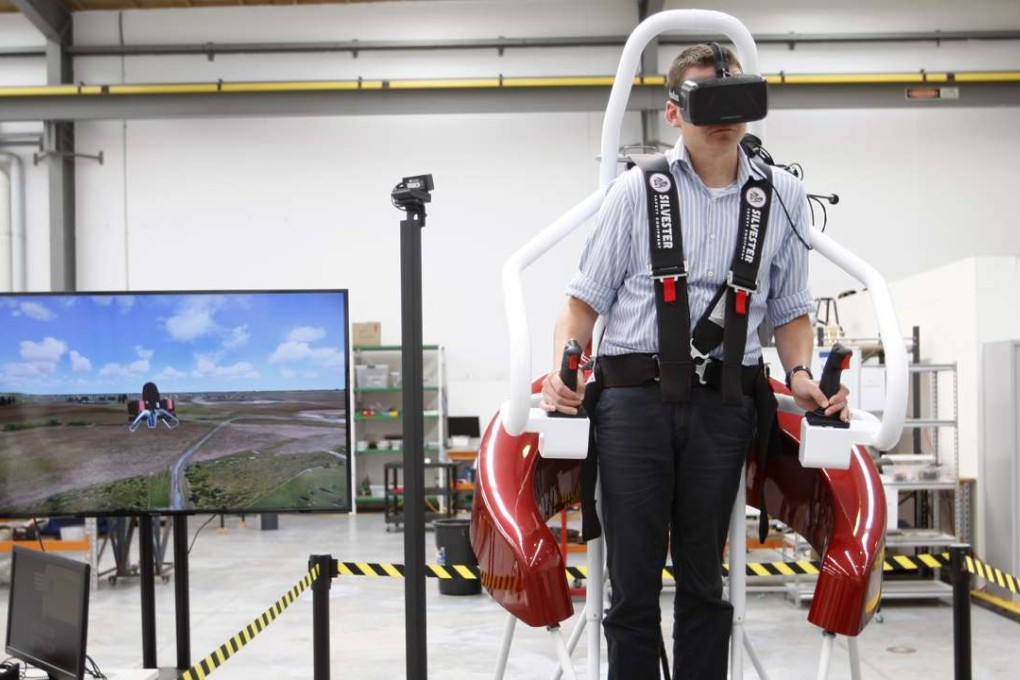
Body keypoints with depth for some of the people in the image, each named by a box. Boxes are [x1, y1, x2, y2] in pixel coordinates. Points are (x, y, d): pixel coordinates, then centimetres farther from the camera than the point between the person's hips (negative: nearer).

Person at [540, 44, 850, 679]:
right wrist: (564, 367, -9)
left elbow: (790, 310, 16)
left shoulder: (784, 196, 11)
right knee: (634, 578, 3)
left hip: (724, 403, 1)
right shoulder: (637, 188, 7)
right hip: (633, 396, -1)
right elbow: (587, 298, 7)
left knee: (704, 579, 11)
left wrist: (800, 373, -2)